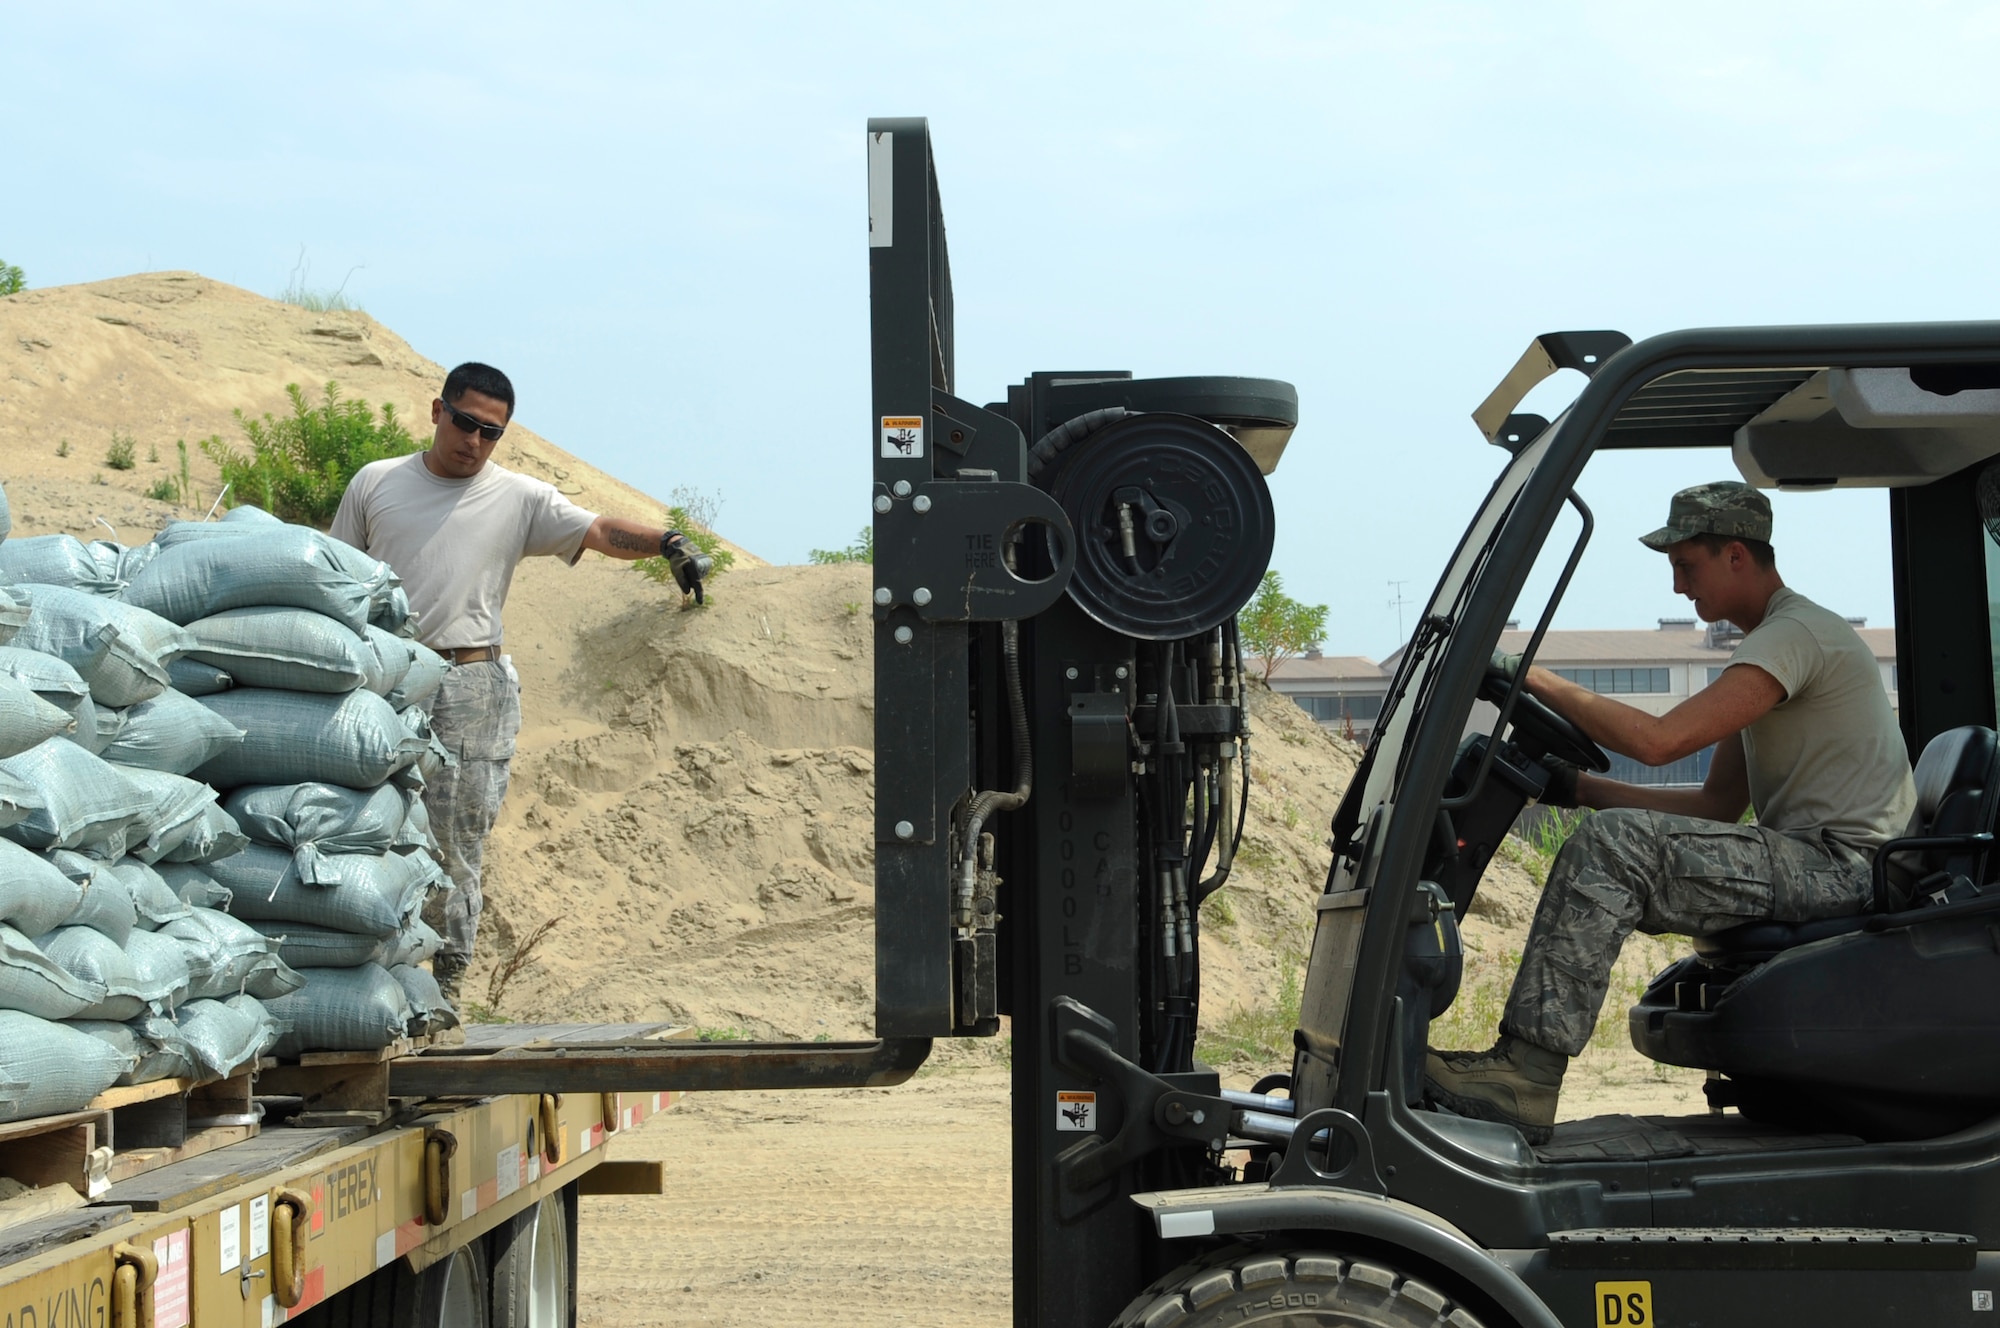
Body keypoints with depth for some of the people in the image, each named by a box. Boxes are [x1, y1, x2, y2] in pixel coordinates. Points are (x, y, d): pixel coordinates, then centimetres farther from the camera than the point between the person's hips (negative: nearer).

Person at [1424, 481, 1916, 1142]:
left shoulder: (1798, 634, -12)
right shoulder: (1771, 644, 21)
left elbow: (1658, 740, -23)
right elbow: (1719, 805, 20)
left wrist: (1534, 678, -14)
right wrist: (1580, 788, 11)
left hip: (1843, 866, -11)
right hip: (1810, 866, 11)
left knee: (1613, 844, -22)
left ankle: (1525, 1075, -27)